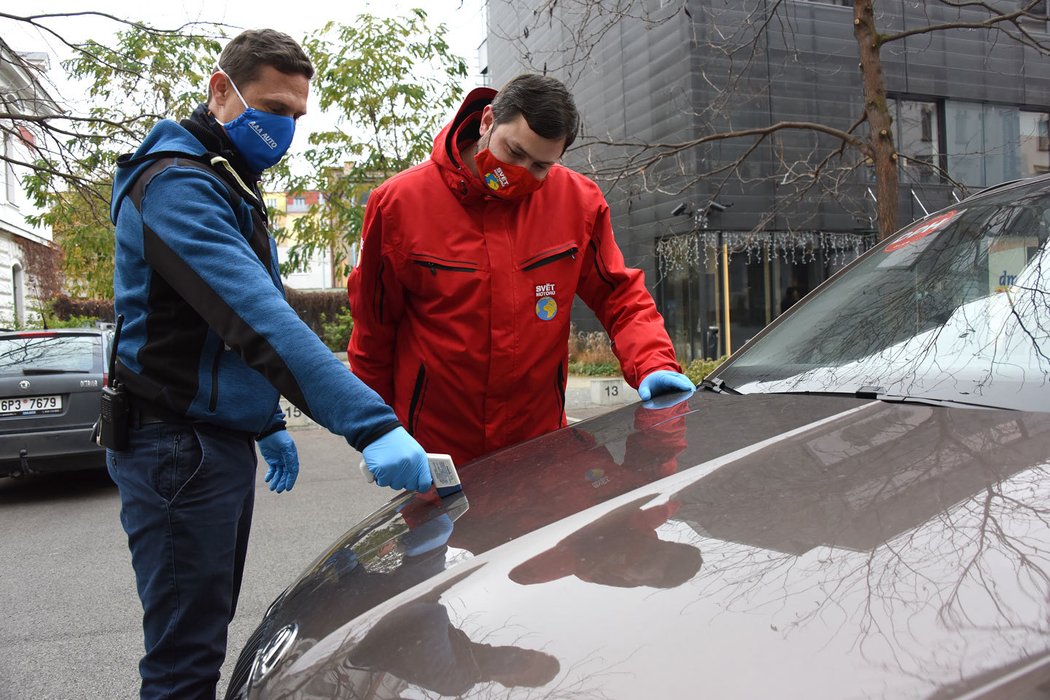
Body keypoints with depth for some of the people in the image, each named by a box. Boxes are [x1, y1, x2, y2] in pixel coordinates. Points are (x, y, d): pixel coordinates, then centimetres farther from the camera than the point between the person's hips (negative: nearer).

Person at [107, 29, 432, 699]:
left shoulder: (229, 186, 16)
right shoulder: (177, 184, -17)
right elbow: (258, 319, -31)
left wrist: (267, 423, 20)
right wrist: (372, 423, -38)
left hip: (224, 440, 10)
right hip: (179, 448, -10)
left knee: (208, 630, 19)